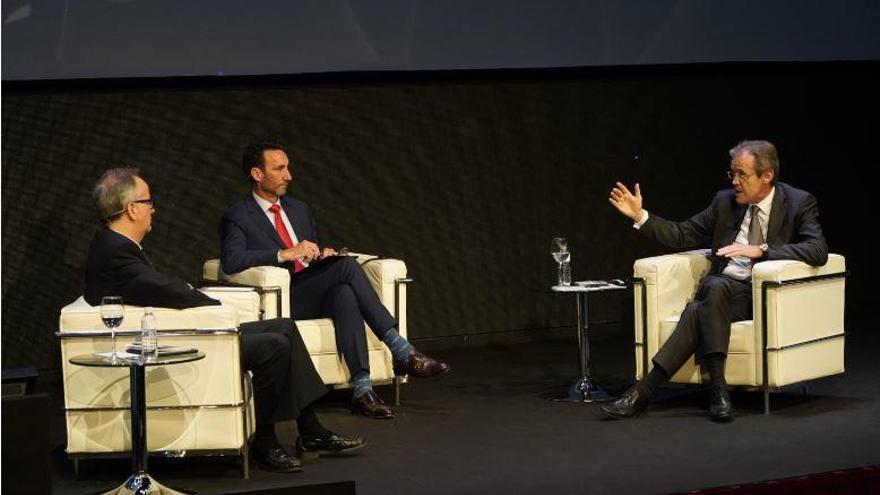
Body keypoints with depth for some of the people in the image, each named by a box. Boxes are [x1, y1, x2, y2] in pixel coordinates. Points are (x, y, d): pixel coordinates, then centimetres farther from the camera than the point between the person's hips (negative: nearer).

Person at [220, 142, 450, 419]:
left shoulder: (299, 209, 23)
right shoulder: (238, 217, 2)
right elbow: (231, 261, -16)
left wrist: (324, 254, 4)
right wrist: (286, 254, -23)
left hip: (317, 296, 6)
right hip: (284, 300, -6)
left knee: (345, 294, -32)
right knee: (347, 265, -29)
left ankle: (362, 390, -41)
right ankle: (402, 352, -32)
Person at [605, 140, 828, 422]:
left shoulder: (799, 203, -1)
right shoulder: (726, 201, 12)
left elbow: (818, 250, -16)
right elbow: (682, 235, 15)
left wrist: (761, 249, -25)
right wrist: (640, 216, 3)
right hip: (722, 288, 4)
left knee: (699, 311, -32)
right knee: (715, 285, -35)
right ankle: (717, 388, -33)